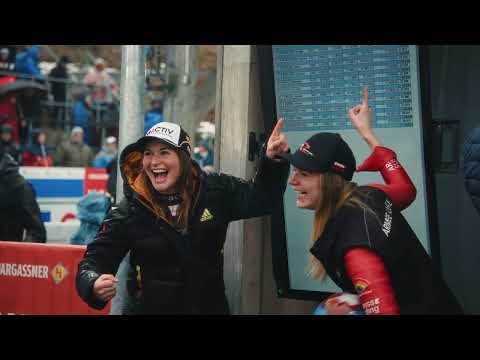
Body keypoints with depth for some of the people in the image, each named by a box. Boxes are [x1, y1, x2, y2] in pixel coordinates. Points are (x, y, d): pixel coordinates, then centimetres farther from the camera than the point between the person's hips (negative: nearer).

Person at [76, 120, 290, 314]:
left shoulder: (215, 191, -5)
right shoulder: (129, 211, -11)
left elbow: (261, 198, 2)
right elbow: (95, 260, -10)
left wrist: (273, 160, -16)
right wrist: (94, 285, -34)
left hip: (210, 307, 2)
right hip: (148, 308, -2)